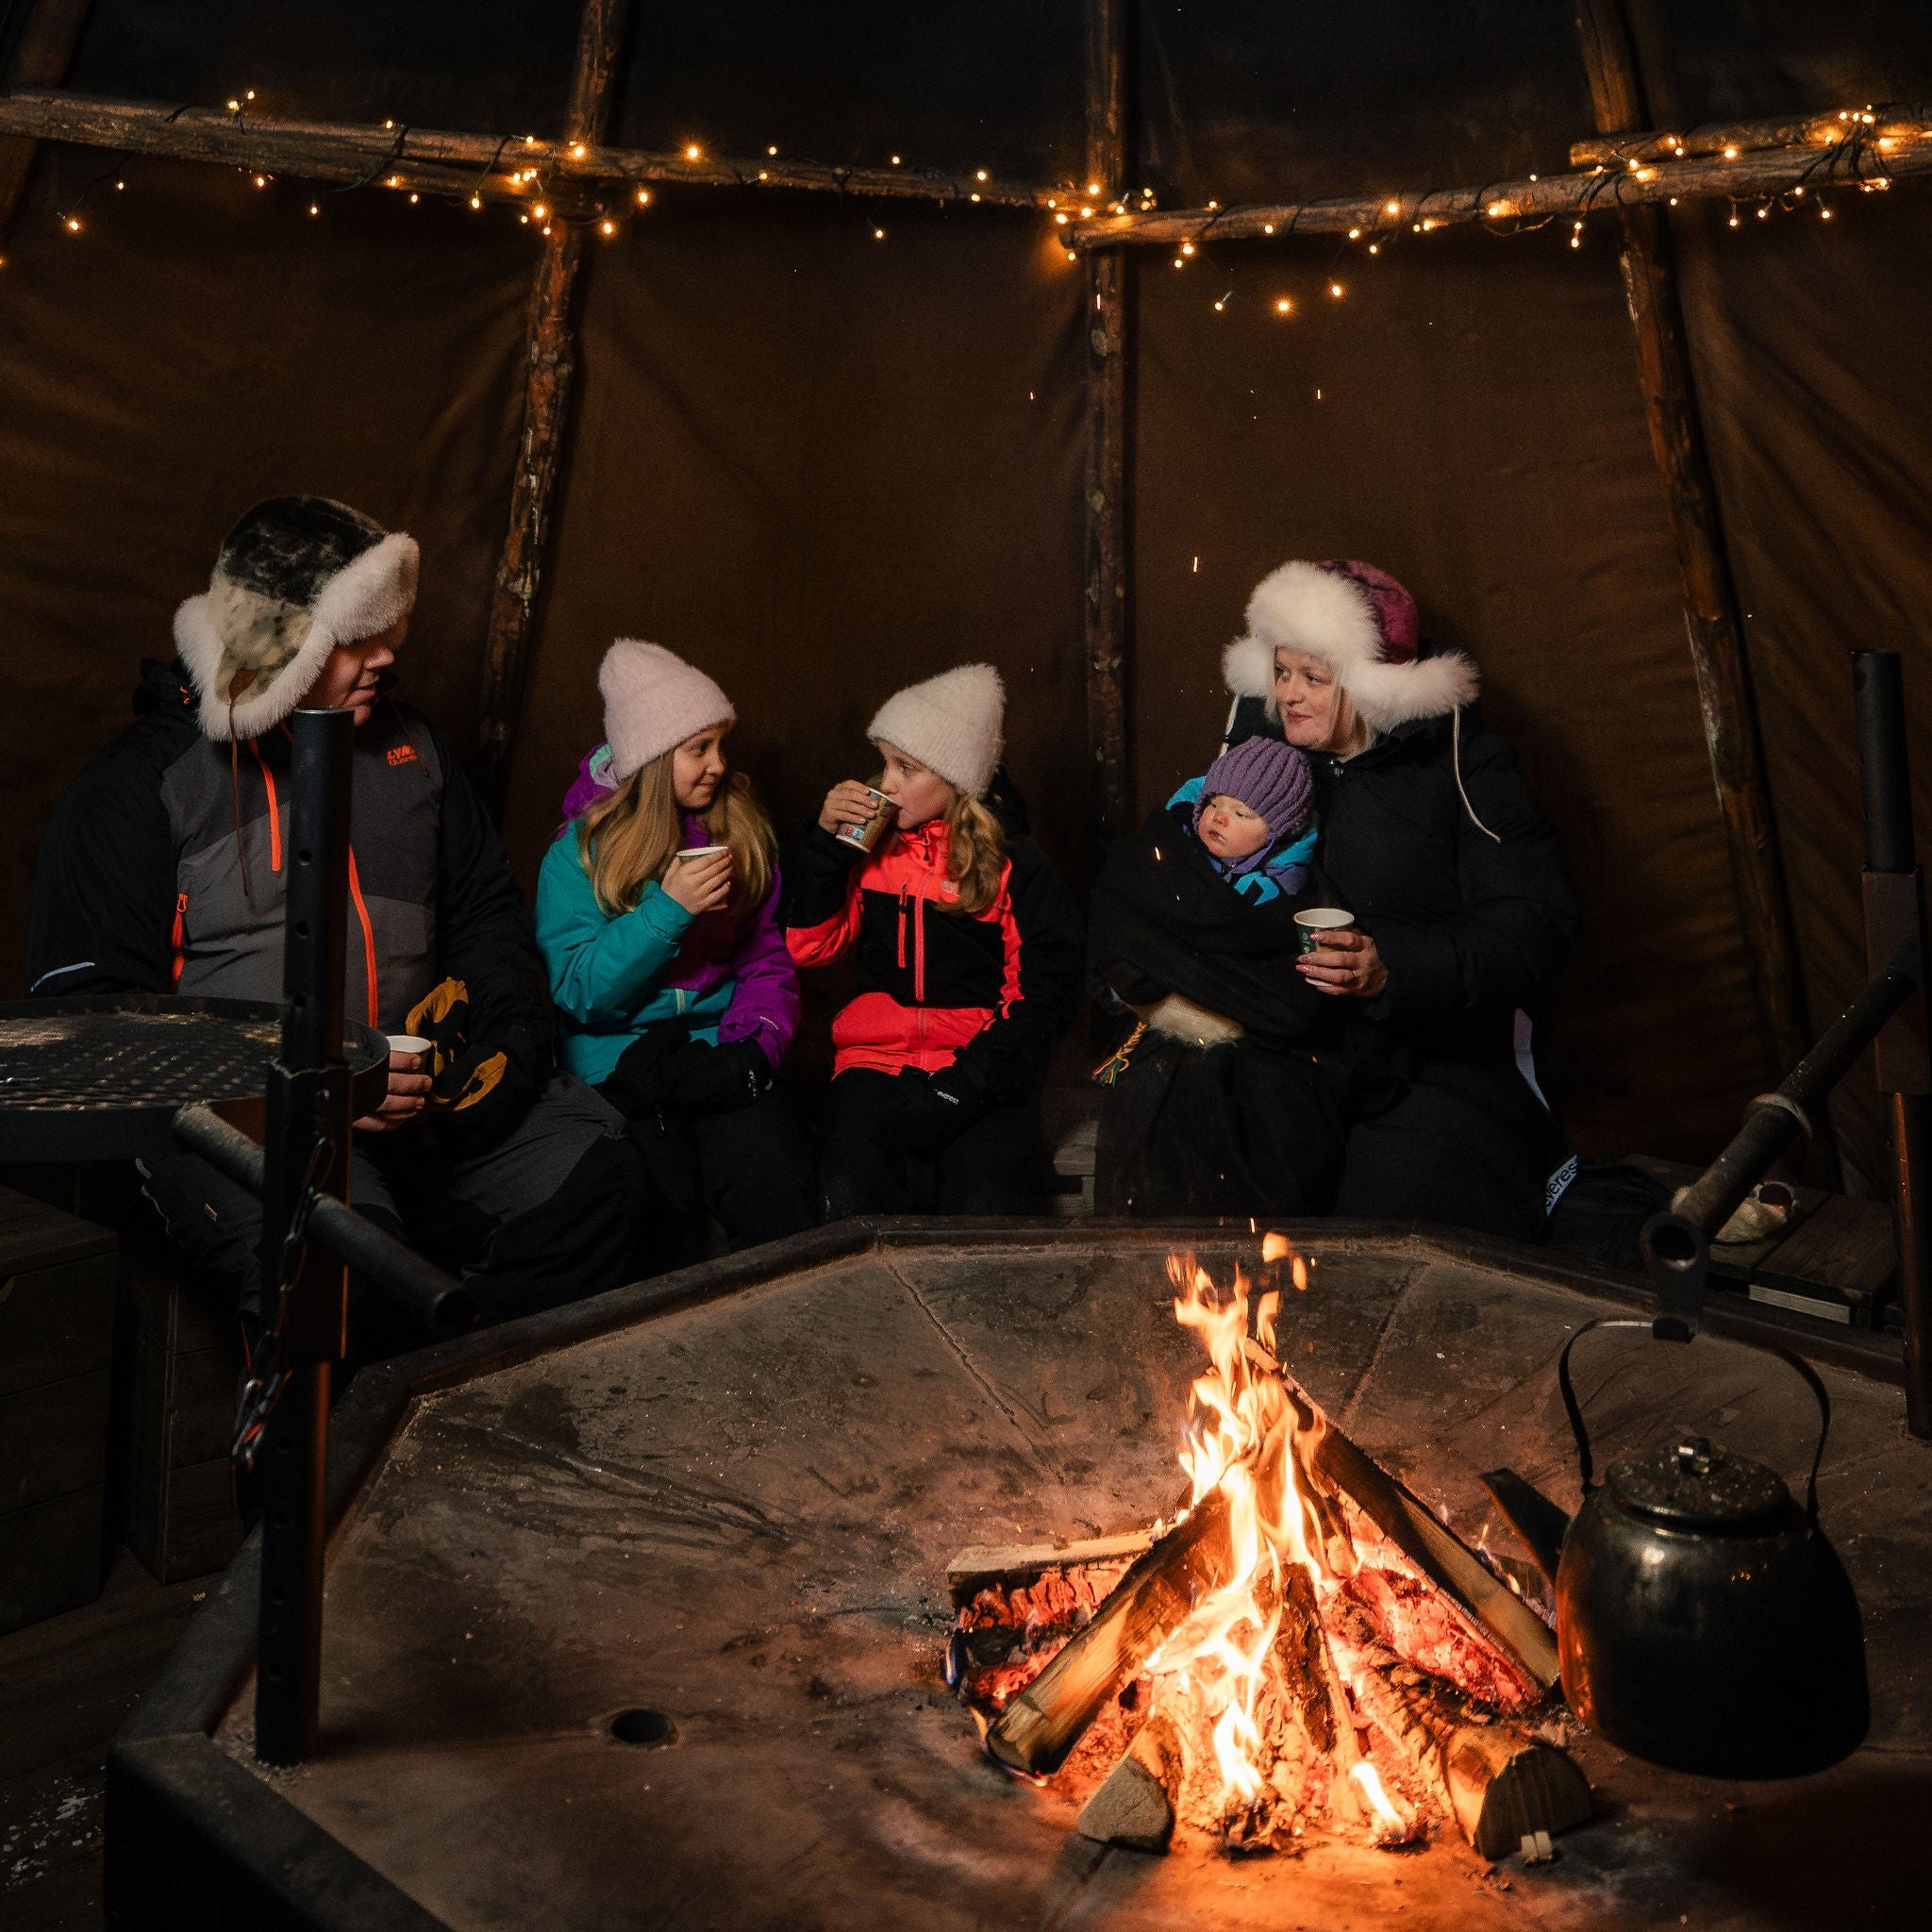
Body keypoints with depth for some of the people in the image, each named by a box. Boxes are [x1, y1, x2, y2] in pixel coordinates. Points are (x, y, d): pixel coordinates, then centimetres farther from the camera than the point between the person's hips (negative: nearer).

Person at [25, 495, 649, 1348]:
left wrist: (505, 1032, 1)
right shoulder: (143, 783, -3)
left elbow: (487, 910, 23)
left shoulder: (408, 748, 15)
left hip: (426, 1087, 6)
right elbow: (93, 1007, -6)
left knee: (593, 1166, -14)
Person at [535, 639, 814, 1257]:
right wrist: (668, 909, -15)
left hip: (722, 1051, 3)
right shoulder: (579, 852, 1)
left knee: (776, 1193, -24)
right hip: (620, 1062, -2)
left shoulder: (742, 834, 13)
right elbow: (578, 992, -6)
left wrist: (757, 1040, -8)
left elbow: (769, 958, 12)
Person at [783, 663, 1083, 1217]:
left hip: (979, 1070, -1)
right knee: (850, 1200, -27)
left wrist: (966, 1082, -11)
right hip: (875, 1062, 2)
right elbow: (809, 945, 7)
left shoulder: (1014, 868, 5)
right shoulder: (869, 850, 12)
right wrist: (826, 838, -2)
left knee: (984, 1211, -27)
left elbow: (1043, 994, 1)